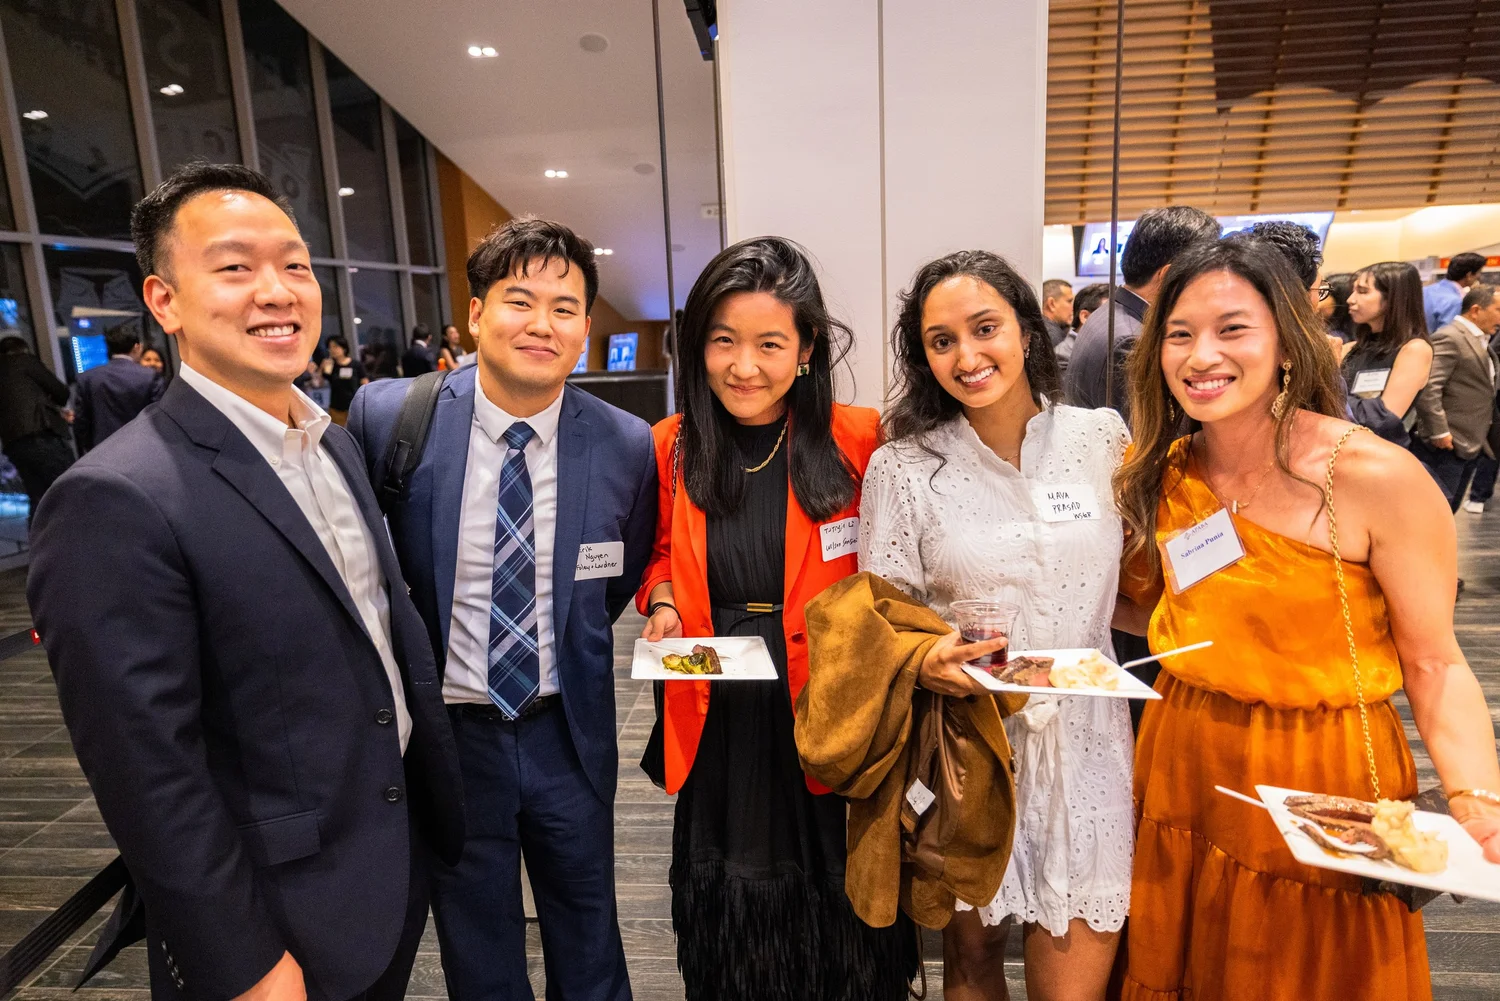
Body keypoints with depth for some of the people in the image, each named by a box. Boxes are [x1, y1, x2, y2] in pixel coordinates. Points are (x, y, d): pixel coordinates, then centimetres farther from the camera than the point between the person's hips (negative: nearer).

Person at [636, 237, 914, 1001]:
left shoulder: (859, 443, -10)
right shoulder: (671, 448, -2)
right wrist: (662, 606, -5)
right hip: (717, 724, 2)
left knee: (840, 921, 16)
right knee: (727, 916, 21)